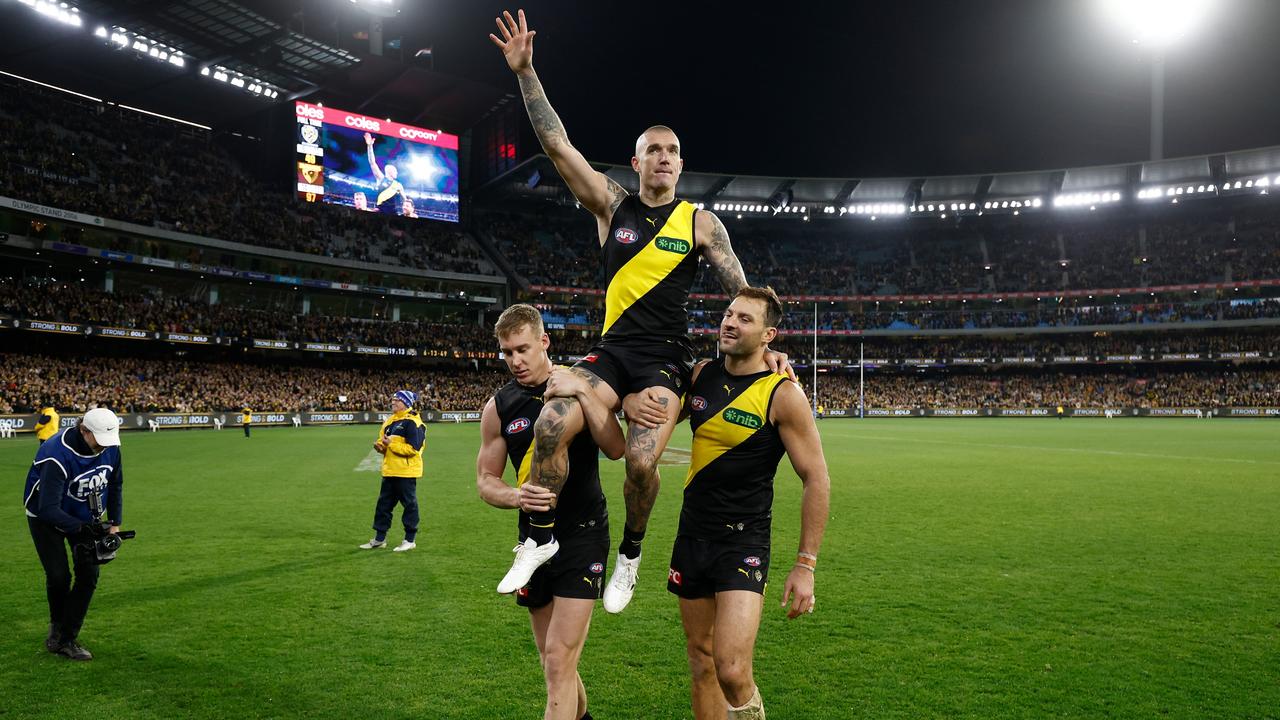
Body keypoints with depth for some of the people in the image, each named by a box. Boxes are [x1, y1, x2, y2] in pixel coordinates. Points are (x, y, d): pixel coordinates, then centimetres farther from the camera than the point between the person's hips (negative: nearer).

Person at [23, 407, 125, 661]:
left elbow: (115, 486, 2)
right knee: (59, 576, -10)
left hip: (85, 515, 5)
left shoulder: (110, 448, -16)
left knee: (89, 575, -4)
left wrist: (114, 523, -2)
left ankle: (67, 639, 6)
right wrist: (83, 529, -40)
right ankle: (57, 626, 21)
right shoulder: (57, 455, -35)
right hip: (46, 517, -5)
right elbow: (48, 509, -36)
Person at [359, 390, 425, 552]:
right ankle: (379, 538, 22)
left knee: (409, 505, 2)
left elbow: (412, 448, -20)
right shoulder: (390, 421, 15)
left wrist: (391, 444, -22)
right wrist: (380, 446, -1)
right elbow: (384, 442, 22)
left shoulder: (412, 422, -13)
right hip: (389, 471, 9)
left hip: (406, 472, -9)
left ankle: (410, 540, 12)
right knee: (383, 504, 12)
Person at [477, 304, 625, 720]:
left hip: (584, 534, -4)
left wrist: (582, 392, -26)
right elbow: (486, 481, 4)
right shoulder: (498, 407, 1)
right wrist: (517, 496, -17)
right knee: (555, 663, 16)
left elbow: (616, 449, -18)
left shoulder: (580, 386, -6)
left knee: (559, 662, -10)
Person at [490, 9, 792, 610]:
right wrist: (525, 72, -6)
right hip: (611, 350, 2)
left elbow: (741, 288, 6)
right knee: (551, 424, -23)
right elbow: (558, 146, 1)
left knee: (642, 459, -21)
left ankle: (630, 551, 9)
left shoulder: (699, 221, 5)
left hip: (665, 358, -1)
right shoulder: (612, 204, 8)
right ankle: (542, 537, -2)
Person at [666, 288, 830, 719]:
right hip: (692, 534, 5)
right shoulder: (700, 375, 2)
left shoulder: (782, 394, -13)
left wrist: (806, 565, -12)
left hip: (743, 542, -5)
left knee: (732, 671, -17)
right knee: (701, 662, 14)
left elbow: (816, 480, -10)